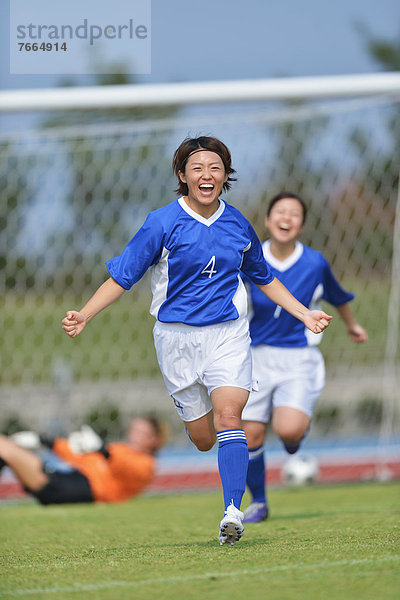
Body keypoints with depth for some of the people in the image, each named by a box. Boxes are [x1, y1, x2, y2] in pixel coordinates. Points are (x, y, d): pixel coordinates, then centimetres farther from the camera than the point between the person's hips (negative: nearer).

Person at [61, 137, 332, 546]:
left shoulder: (238, 224, 4)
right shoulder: (162, 223, -7)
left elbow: (263, 277, 21)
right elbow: (121, 276, -4)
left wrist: (304, 314, 16)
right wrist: (83, 315, -16)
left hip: (228, 332, 1)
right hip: (176, 336, -1)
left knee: (227, 414, -22)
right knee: (203, 439, 4)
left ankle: (233, 512, -27)